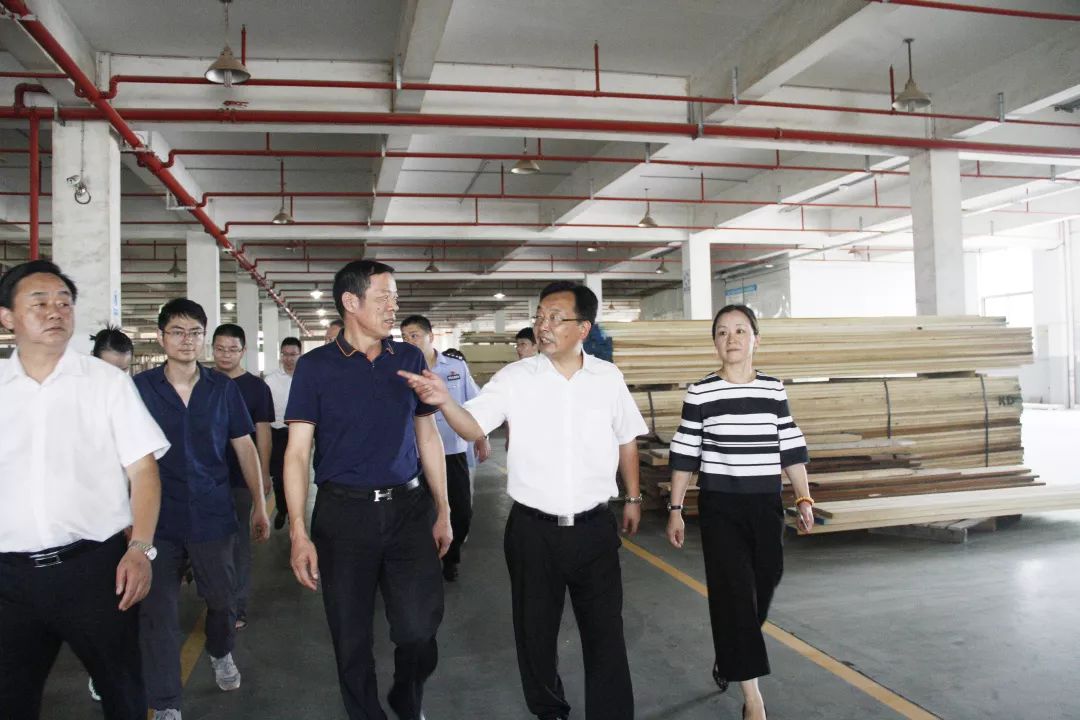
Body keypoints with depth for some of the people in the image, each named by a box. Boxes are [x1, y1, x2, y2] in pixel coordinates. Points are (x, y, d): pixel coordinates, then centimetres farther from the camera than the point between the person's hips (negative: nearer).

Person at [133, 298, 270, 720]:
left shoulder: (223, 389, 1)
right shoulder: (139, 388, -3)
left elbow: (245, 448, 6)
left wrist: (260, 505, 5)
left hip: (213, 514, 1)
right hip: (156, 516, -1)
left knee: (221, 596, 15)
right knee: (157, 610, 3)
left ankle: (220, 653, 47)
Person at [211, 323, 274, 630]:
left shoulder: (256, 387, -1)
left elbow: (262, 432, -1)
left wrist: (264, 473, -5)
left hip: (240, 478, -2)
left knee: (239, 541, 5)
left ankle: (237, 607, 14)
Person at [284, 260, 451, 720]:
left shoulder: (409, 359, 5)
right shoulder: (316, 366, -3)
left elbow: (428, 436, 10)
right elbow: (297, 451, -4)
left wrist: (443, 510, 8)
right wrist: (298, 532, -11)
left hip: (409, 508, 2)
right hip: (344, 513, -2)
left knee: (420, 627, 2)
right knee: (351, 635, 10)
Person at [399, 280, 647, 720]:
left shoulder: (608, 378, -1)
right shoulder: (515, 377, -6)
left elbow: (626, 440, 11)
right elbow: (473, 427, -16)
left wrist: (633, 497, 15)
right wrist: (445, 402, -35)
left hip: (594, 527, 0)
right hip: (533, 529, 0)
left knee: (605, 633, 8)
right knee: (535, 630, 16)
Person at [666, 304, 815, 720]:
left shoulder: (774, 389, 4)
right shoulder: (700, 392, -5)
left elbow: (792, 449, 8)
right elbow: (685, 455, -2)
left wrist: (804, 500, 4)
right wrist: (675, 509, -2)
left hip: (766, 504, 4)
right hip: (720, 507, -3)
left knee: (764, 584, 13)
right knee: (733, 592, -4)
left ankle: (729, 658, 41)